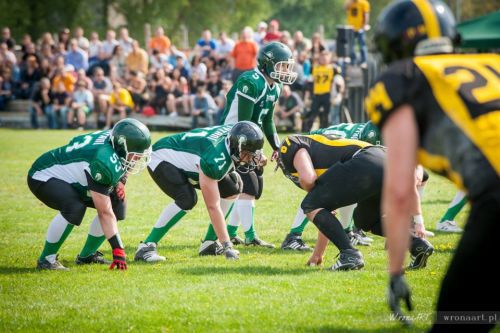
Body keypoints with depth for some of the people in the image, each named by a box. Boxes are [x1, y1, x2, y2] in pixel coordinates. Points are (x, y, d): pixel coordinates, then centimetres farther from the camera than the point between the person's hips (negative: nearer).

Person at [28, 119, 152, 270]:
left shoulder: (116, 138, -11)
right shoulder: (105, 161, -36)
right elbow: (105, 213, -33)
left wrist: (120, 181, -7)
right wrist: (118, 250, -32)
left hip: (72, 177, 10)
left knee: (116, 203, 0)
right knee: (74, 209, -36)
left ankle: (86, 256, 10)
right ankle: (46, 259, -19)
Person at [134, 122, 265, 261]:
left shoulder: (234, 133, -17)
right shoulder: (214, 159, -38)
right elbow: (213, 207, -36)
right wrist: (227, 245, -35)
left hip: (186, 163, 9)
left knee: (232, 188, 1)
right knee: (187, 200, -33)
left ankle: (209, 244, 5)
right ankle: (146, 247, -25)